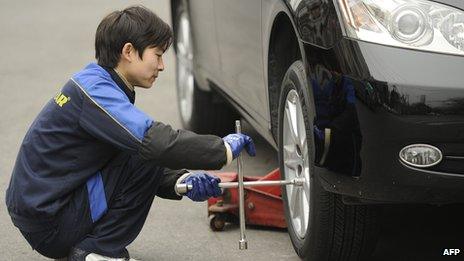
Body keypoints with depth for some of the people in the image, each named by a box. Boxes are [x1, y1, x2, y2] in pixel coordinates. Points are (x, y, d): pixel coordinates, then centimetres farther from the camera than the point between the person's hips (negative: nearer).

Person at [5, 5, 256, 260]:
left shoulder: (97, 83, 11)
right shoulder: (94, 90, -19)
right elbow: (154, 142, -31)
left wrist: (181, 180, -7)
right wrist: (224, 148, -21)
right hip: (49, 225, -10)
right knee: (147, 157, -15)